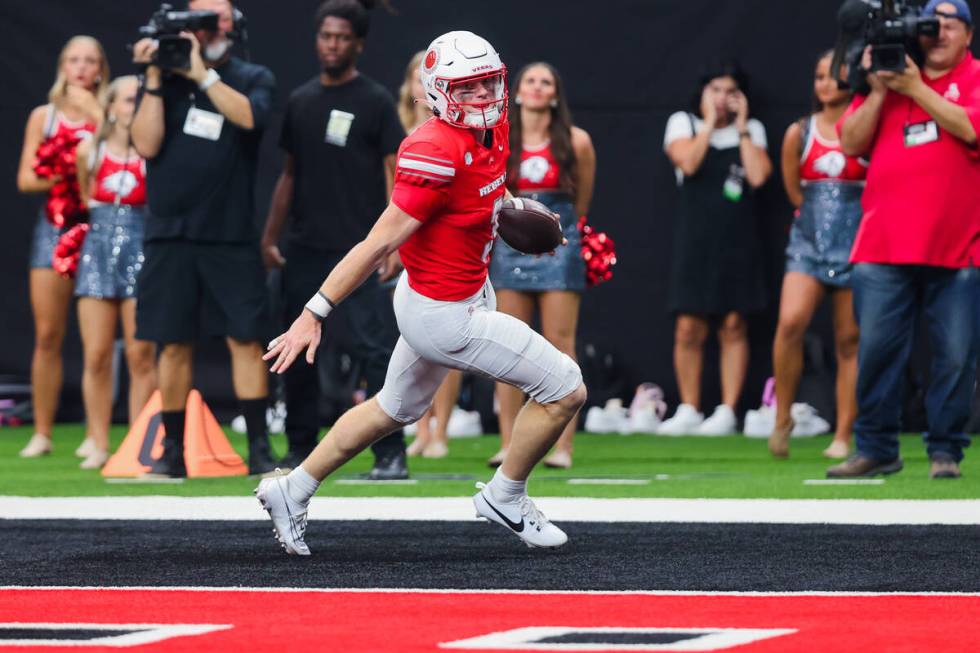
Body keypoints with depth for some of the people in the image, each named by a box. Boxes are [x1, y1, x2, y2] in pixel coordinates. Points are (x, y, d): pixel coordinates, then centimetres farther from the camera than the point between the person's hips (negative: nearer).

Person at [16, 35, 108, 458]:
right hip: (55, 225, 2)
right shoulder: (44, 116, 11)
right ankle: (42, 434, 4)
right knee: (47, 335, -1)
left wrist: (95, 113, -11)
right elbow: (25, 179, 7)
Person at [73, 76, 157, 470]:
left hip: (140, 252, -2)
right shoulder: (89, 150, 7)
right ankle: (98, 445, 7)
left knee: (141, 356, -4)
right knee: (96, 356, -1)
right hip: (98, 249, 2)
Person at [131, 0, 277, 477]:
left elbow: (249, 116, -17)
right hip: (170, 235, 1)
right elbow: (146, 144, -4)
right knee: (174, 344, 3)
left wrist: (201, 73, -15)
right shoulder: (166, 80, 8)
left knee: (245, 339, -5)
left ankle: (259, 450, -2)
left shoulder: (254, 78, 6)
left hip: (231, 236, -1)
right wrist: (155, 78, -8)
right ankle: (172, 451, 10)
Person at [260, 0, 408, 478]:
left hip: (358, 250, -5)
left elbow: (394, 174, -5)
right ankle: (301, 452, 15)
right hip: (304, 250, 5)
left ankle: (391, 453, -9)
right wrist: (270, 236, 13)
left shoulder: (375, 102, -1)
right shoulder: (300, 101, 14)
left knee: (375, 349, -10)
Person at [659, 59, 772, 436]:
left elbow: (758, 176, -6)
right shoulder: (683, 123, 8)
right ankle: (688, 411, 5)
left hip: (737, 242, 1)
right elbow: (688, 162, -12)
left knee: (733, 326, -1)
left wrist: (741, 127, -3)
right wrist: (710, 121, -7)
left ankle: (727, 412, 2)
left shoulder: (752, 131, 11)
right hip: (694, 239, -1)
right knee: (688, 328, -4)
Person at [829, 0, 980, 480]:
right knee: (876, 348, 0)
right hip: (885, 243, 3)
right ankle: (875, 449, 8)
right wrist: (878, 91, -6)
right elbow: (851, 143, 7)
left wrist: (915, 88, -12)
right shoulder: (888, 70, 14)